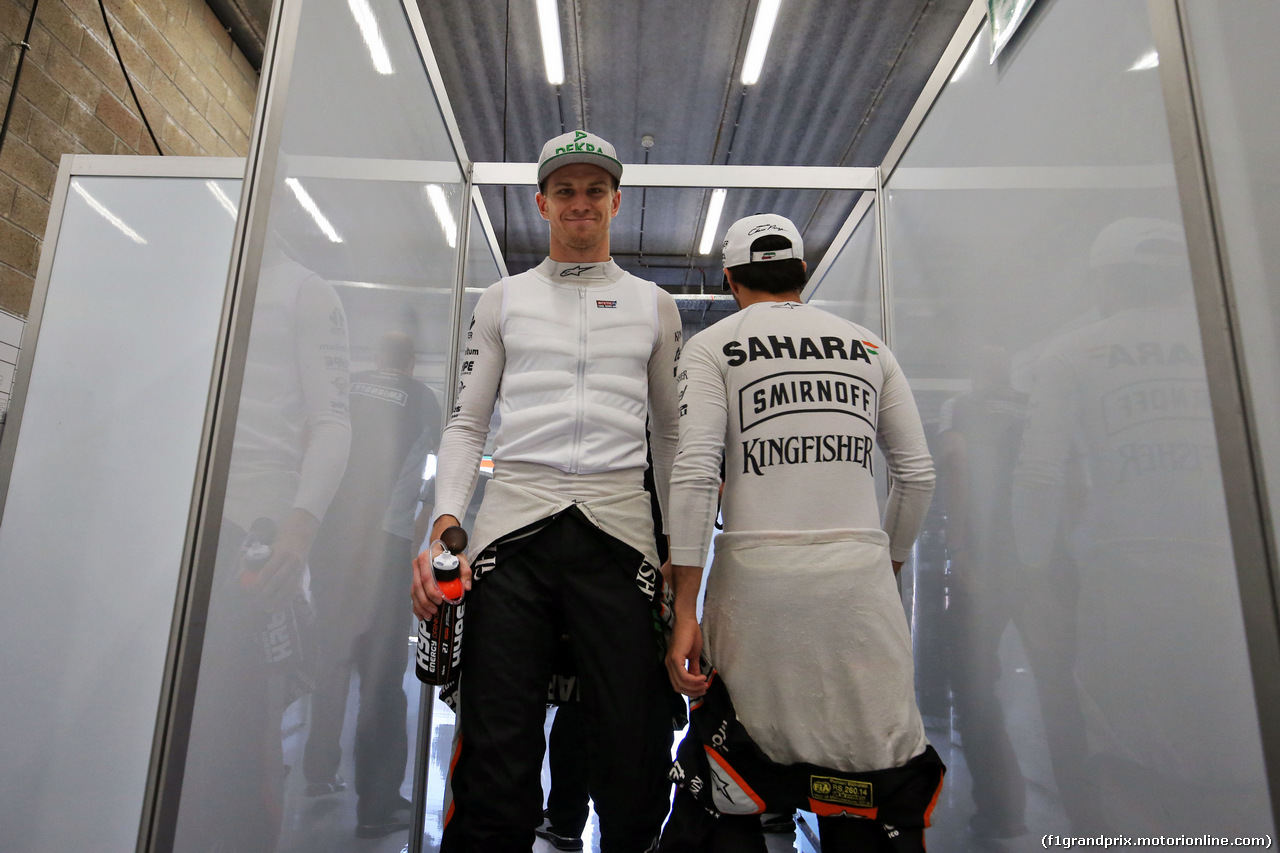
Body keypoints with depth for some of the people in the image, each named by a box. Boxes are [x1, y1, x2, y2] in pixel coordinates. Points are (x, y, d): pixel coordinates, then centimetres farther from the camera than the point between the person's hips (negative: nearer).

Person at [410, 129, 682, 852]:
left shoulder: (654, 305, 17)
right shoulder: (504, 299, 16)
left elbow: (670, 433, 17)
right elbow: (467, 424, 12)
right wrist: (444, 528, -2)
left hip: (619, 529, 0)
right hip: (514, 528, 0)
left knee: (636, 771, 1)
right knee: (495, 759, -1)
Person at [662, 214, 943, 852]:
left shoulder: (712, 346, 4)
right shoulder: (868, 346, 14)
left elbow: (695, 473, -8)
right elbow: (917, 474, 12)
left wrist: (684, 613, -6)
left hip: (757, 570, -2)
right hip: (861, 572, 3)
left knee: (726, 788, 11)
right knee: (875, 789, 14)